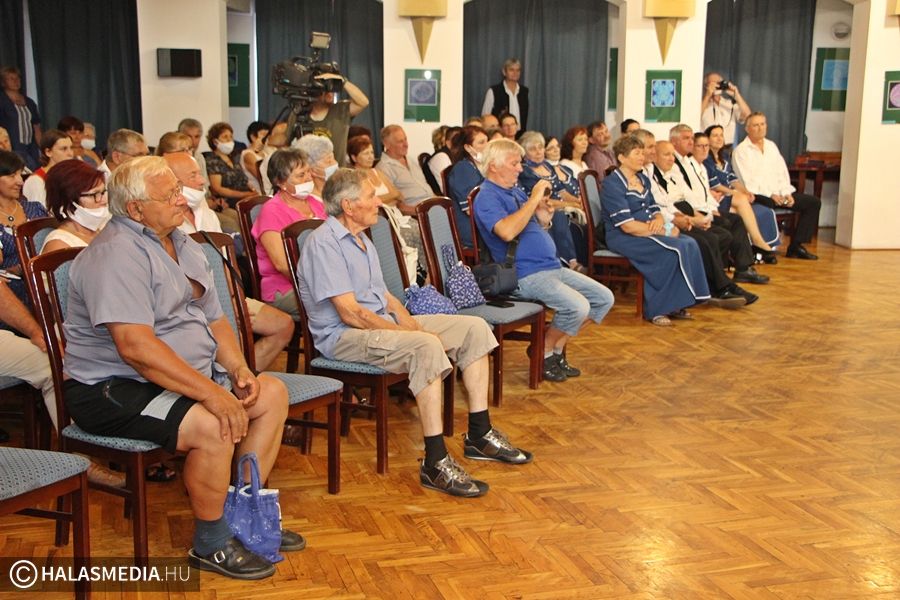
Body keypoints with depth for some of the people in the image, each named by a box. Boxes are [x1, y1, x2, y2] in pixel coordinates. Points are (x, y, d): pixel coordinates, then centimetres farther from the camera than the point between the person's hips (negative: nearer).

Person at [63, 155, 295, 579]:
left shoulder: (182, 245, 13)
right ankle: (211, 544, -8)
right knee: (214, 425, -31)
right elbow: (136, 346, -30)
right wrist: (212, 393, -31)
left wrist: (238, 370, -2)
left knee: (272, 393, 3)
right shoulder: (116, 255, -19)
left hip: (187, 376, 10)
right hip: (112, 389, -10)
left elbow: (214, 320, 17)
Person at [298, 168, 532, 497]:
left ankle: (479, 435, 2)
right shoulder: (323, 243, -14)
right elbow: (350, 313, -21)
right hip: (344, 336, -10)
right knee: (427, 347, -36)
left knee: (475, 328, -1)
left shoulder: (361, 239, 18)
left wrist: (412, 325, -3)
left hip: (383, 322, 10)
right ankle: (436, 463, -32)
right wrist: (412, 334, -19)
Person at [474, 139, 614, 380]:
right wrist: (534, 199, -21)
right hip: (525, 274, -10)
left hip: (552, 266, 10)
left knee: (604, 298, 5)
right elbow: (507, 231, -30)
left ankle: (558, 347, 13)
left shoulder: (516, 190, 19)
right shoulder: (488, 197, -10)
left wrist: (545, 216, 4)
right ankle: (543, 352, -1)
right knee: (577, 307, -27)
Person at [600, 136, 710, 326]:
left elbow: (655, 210, 17)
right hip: (622, 238, -8)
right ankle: (655, 310, -15)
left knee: (690, 244, -14)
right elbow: (627, 226, -19)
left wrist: (659, 221, -9)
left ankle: (674, 305, -7)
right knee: (675, 249, -26)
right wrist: (665, 231, -17)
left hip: (648, 232, 8)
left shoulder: (643, 180, 16)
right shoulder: (612, 185, -11)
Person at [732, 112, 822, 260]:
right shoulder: (741, 150, -3)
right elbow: (747, 181, -12)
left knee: (813, 202, -3)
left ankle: (796, 246, -1)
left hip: (779, 193, 7)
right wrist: (771, 195, -18)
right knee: (768, 203, -40)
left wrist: (787, 193, -3)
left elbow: (782, 172, 14)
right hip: (758, 195, -7)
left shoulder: (771, 146, 19)